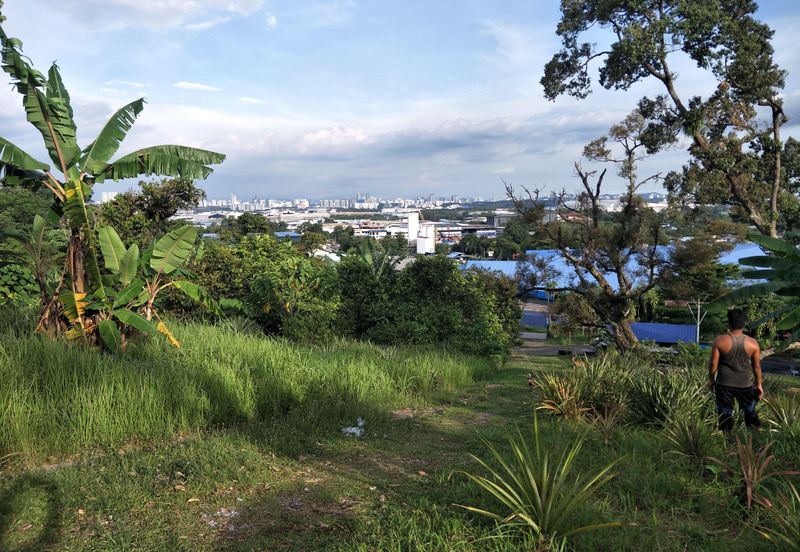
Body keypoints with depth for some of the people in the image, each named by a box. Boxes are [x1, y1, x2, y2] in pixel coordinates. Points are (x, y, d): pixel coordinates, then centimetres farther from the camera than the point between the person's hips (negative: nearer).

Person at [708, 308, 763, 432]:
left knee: (725, 413, 13)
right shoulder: (753, 343, -12)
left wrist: (711, 380, 6)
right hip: (745, 384, 1)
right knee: (750, 412, 22)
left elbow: (713, 364, -10)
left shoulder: (720, 341, -17)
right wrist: (759, 384, 12)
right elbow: (757, 366, -2)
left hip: (724, 384, -1)